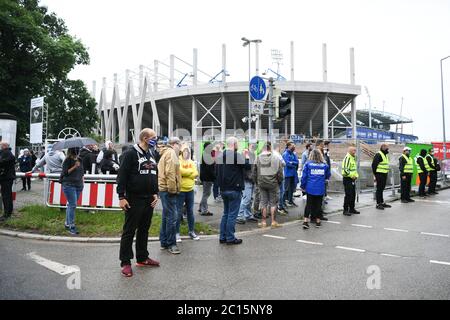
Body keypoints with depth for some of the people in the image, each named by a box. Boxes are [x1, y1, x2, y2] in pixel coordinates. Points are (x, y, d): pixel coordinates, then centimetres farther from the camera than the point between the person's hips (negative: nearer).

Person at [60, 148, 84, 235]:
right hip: (69, 185, -6)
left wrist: (82, 180, 15)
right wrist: (74, 167, -19)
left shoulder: (79, 160, 13)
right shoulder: (67, 161, -6)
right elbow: (65, 172, -12)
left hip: (78, 185, 6)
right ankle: (72, 226, -7)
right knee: (72, 205, -11)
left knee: (70, 205, 14)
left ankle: (67, 224, 24)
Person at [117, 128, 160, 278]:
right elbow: (122, 176, -15)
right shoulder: (130, 153, -10)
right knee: (129, 231, 1)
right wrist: (121, 197, -18)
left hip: (149, 200, 8)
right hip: (134, 200, -8)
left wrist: (155, 193, 12)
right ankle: (125, 262, 10)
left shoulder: (151, 156, 15)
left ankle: (142, 258, 27)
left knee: (144, 230, 15)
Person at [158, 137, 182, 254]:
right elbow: (170, 172, -20)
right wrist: (172, 189, -18)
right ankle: (171, 244, 1)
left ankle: (164, 242, 24)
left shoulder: (165, 153, 22)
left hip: (164, 189, 11)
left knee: (166, 216, 16)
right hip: (168, 189, -11)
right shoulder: (171, 153, -10)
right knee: (172, 217, -6)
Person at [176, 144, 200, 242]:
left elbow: (195, 174, -2)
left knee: (190, 211, 13)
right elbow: (181, 171, -24)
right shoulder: (178, 161, -7)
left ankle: (191, 231, 23)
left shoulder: (191, 162, 11)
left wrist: (185, 172, -12)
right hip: (180, 190, -5)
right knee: (179, 212, 0)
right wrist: (190, 171, -9)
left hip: (190, 190, 6)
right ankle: (177, 232, 10)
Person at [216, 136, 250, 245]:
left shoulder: (221, 156, 10)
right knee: (232, 214, -1)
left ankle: (223, 237, 18)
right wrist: (247, 156, 3)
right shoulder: (236, 155, -14)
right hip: (234, 189, -8)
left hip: (223, 189, 8)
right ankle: (230, 238, 4)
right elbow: (248, 166, -11)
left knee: (226, 213, 16)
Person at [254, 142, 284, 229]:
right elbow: (280, 172, -6)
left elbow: (254, 172, 3)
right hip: (273, 183, -2)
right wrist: (279, 181, 9)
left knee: (263, 202, 11)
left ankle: (264, 221, 15)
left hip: (261, 183, 2)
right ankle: (273, 221, 12)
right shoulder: (276, 158, -8)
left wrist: (257, 182, 15)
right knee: (273, 202, 8)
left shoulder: (258, 158, -2)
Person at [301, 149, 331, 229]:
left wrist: (303, 186, 6)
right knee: (318, 204, 11)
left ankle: (306, 221, -3)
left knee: (309, 204, 4)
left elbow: (304, 176, -3)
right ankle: (318, 221, 18)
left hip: (310, 188, -1)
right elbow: (328, 176, 13)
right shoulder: (325, 165, 2)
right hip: (320, 189, 1)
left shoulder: (308, 163, -3)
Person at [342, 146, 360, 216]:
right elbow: (345, 169, -23)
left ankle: (352, 209, 24)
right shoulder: (347, 158, -15)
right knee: (348, 195, -8)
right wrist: (352, 175, -17)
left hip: (353, 179, 10)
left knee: (353, 194, 13)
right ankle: (345, 210, -1)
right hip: (347, 179, -10)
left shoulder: (353, 158, 16)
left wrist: (356, 175, 10)